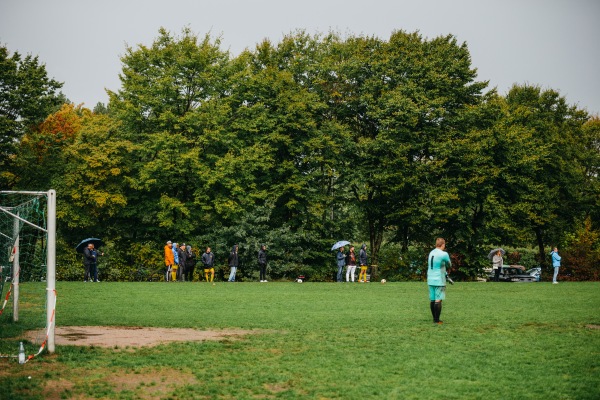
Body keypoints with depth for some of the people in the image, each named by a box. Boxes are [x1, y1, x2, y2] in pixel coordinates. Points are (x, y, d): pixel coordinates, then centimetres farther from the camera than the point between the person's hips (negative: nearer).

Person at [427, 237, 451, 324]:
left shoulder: (431, 253, 9)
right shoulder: (444, 254, -12)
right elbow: (449, 265, 1)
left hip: (430, 280, 7)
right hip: (439, 280, -7)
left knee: (432, 300, 11)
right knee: (438, 300, -5)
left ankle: (434, 318, 18)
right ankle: (437, 320, -5)